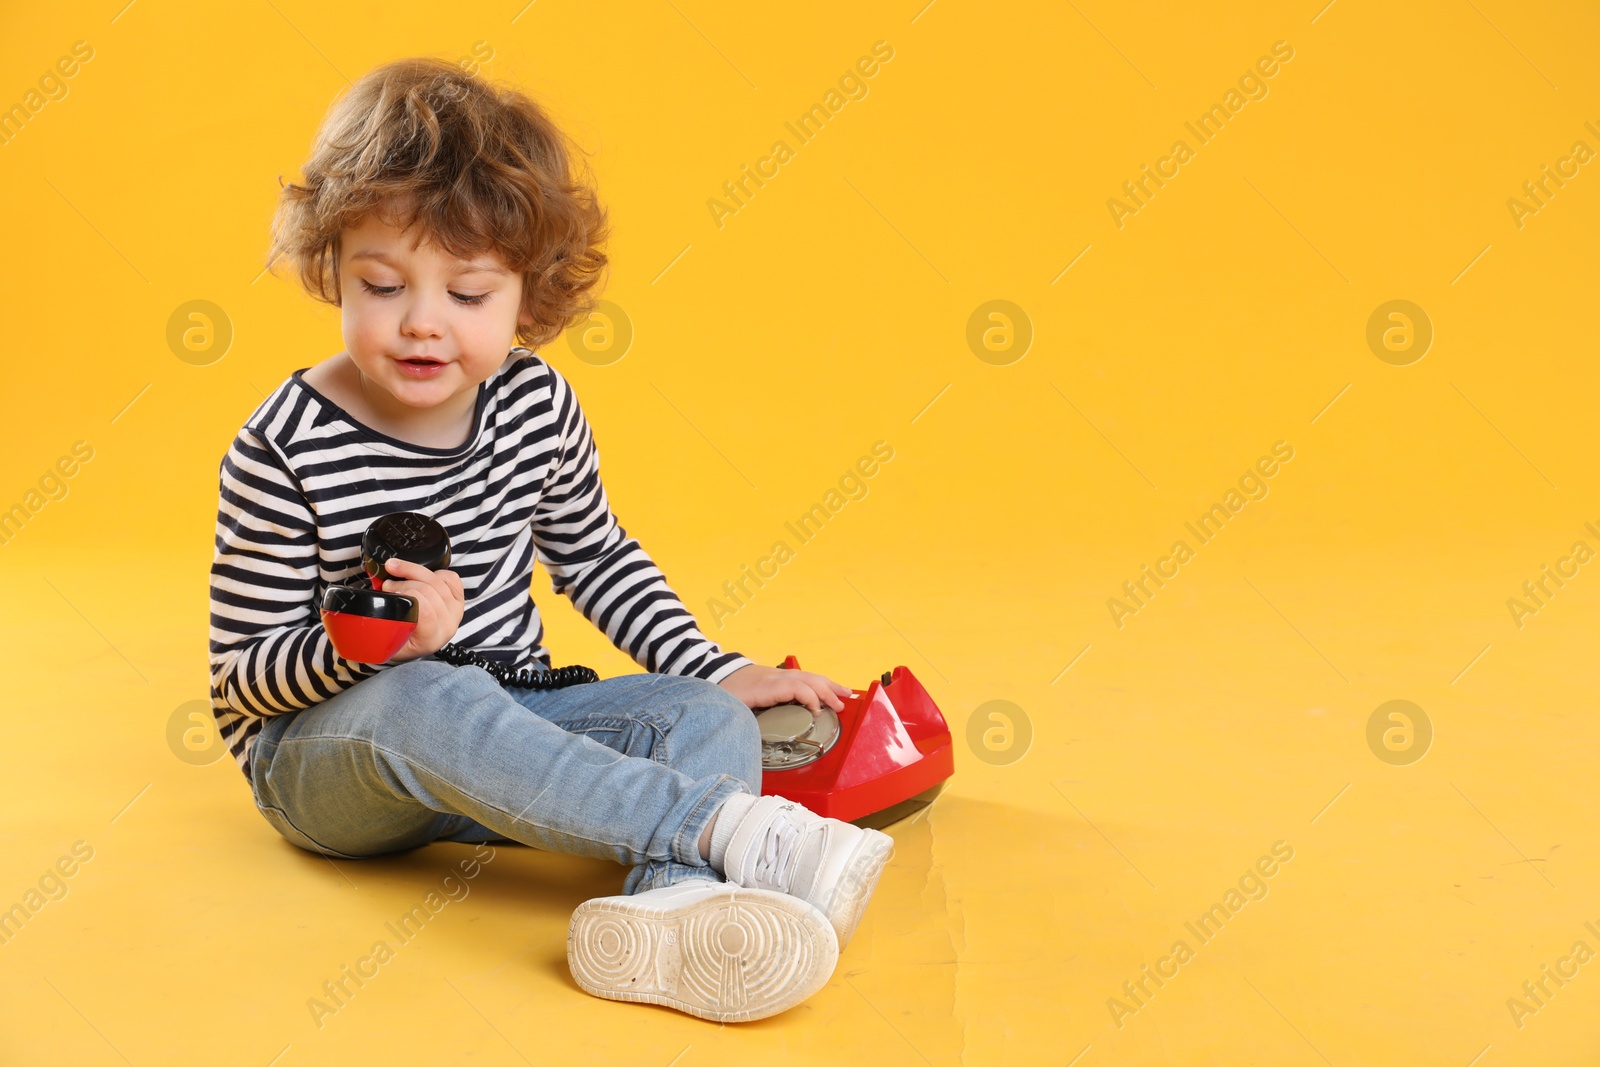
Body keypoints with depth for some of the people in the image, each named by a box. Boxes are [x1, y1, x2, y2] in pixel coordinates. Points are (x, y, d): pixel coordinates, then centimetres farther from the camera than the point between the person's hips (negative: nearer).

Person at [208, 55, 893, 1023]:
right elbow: (240, 675, -11)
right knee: (417, 699, -39)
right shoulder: (284, 452, -16)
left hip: (504, 729, 5)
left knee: (708, 719, -16)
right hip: (320, 750, -4)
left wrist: (717, 672, 7)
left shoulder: (539, 407, -2)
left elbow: (596, 556, 15)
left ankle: (670, 907, -50)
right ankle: (730, 828, -42)